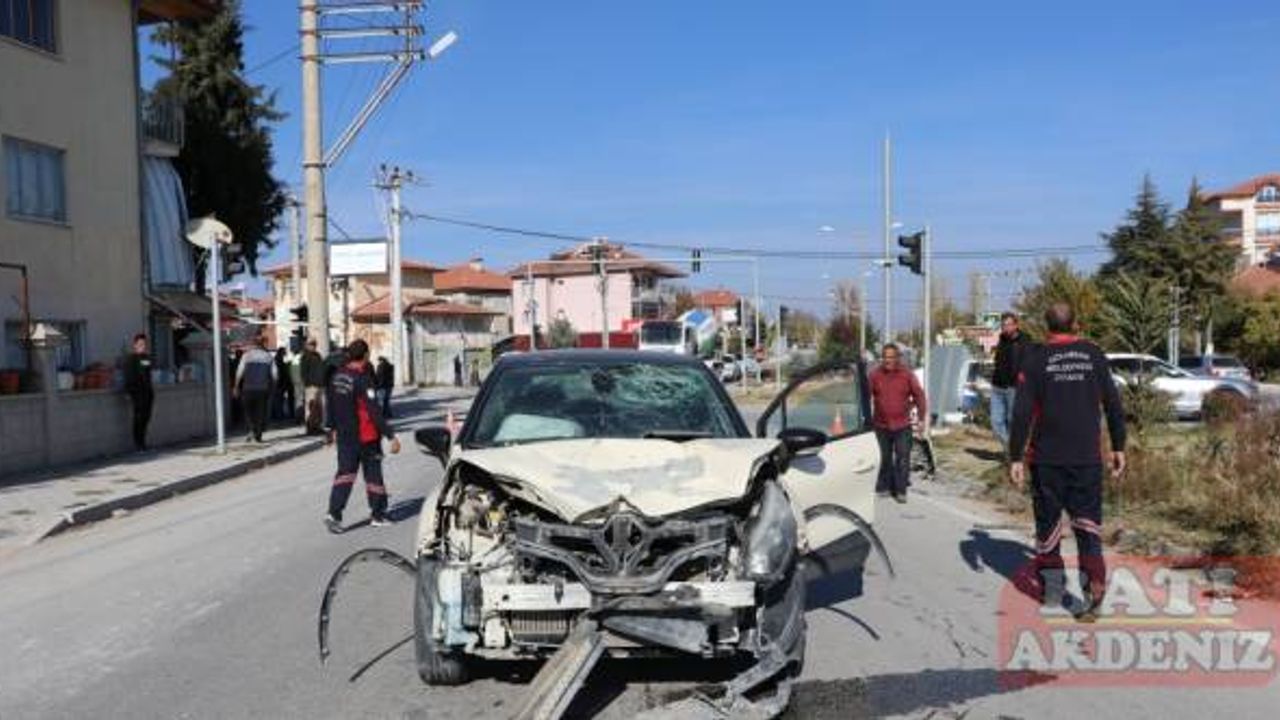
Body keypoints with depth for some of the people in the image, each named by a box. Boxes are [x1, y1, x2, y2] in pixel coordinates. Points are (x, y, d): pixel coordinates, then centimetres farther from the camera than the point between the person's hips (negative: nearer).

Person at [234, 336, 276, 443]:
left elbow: (240, 372, -1)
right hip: (263, 389, 1)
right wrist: (272, 387, 14)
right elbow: (274, 374, 3)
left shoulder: (247, 355, 0)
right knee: (261, 412, 5)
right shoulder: (269, 357, 5)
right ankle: (258, 435, 1)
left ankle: (252, 429, -5)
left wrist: (236, 387, 7)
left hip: (248, 388, -1)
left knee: (249, 410, 13)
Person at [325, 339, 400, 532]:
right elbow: (374, 411, -23)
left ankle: (333, 513, -10)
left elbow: (331, 405, 14)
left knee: (345, 473, 6)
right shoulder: (363, 379, -19)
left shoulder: (338, 376, 3)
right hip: (366, 436, -6)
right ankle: (378, 515, 18)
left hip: (344, 435, 6)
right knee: (373, 474, 8)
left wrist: (333, 429, 27)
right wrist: (391, 436, -23)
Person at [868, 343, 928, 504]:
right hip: (881, 424, 1)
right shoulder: (875, 375, -1)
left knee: (903, 458, -2)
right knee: (885, 458, 12)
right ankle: (884, 487, 23)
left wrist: (922, 419, 0)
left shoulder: (907, 375, -3)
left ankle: (901, 490, 5)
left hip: (902, 425, -1)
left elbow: (919, 396, 2)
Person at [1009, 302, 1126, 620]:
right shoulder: (1094, 355, 4)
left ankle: (1051, 585, 23)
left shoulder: (1036, 359, -4)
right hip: (1088, 457, 1)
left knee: (1048, 520, 12)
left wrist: (1015, 457, -5)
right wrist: (1118, 447, 15)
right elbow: (1113, 405, 6)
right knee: (1087, 522, 5)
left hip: (1047, 457, -1)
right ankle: (1093, 589, -8)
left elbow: (1022, 412, -9)